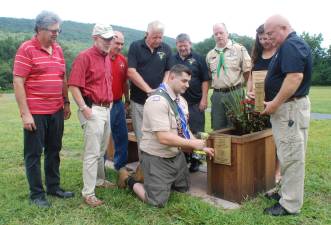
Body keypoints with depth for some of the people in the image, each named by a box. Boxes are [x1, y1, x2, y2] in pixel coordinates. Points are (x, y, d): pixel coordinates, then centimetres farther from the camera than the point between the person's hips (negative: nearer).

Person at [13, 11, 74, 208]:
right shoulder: (27, 49, -9)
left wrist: (66, 103, 15)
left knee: (54, 151, 15)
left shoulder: (58, 49, 10)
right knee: (34, 154, 6)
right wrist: (25, 113, -16)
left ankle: (54, 187, 29)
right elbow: (18, 82, -13)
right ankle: (36, 194, 19)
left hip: (57, 111, 6)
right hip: (35, 113, -6)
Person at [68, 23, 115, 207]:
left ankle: (99, 180, 35)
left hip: (106, 108, 8)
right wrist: (83, 108, -20)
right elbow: (73, 85, -16)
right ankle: (88, 193, 5)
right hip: (93, 109, -8)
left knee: (101, 150, 19)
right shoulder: (84, 57, -11)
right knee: (92, 152, -5)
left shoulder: (107, 58, 15)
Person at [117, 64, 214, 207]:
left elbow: (184, 129, 9)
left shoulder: (181, 100, 4)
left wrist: (201, 147, -2)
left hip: (176, 154, 9)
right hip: (156, 158, -9)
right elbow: (164, 138, -31)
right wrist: (193, 144, -24)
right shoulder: (157, 100, -26)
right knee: (157, 201, -4)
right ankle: (129, 180, 18)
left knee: (184, 188, 24)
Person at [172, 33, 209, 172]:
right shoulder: (172, 60, 9)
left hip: (195, 102, -2)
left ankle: (195, 159, 15)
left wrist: (204, 99, -8)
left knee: (196, 132, 3)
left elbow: (205, 80, -1)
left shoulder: (198, 59, 2)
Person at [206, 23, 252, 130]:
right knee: (217, 127, 10)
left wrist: (238, 84, 1)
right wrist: (216, 84, 10)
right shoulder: (210, 54, 10)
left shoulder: (239, 49, -3)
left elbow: (247, 70, -3)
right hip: (217, 94, 4)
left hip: (234, 93, -4)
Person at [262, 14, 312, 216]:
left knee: (291, 156, -3)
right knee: (289, 155, 16)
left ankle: (290, 204, 7)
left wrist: (275, 103, -21)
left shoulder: (292, 45, -15)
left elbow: (295, 77, -27)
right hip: (287, 107, 11)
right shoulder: (290, 45, 17)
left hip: (291, 108, -11)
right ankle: (288, 192, 29)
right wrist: (276, 103, 18)